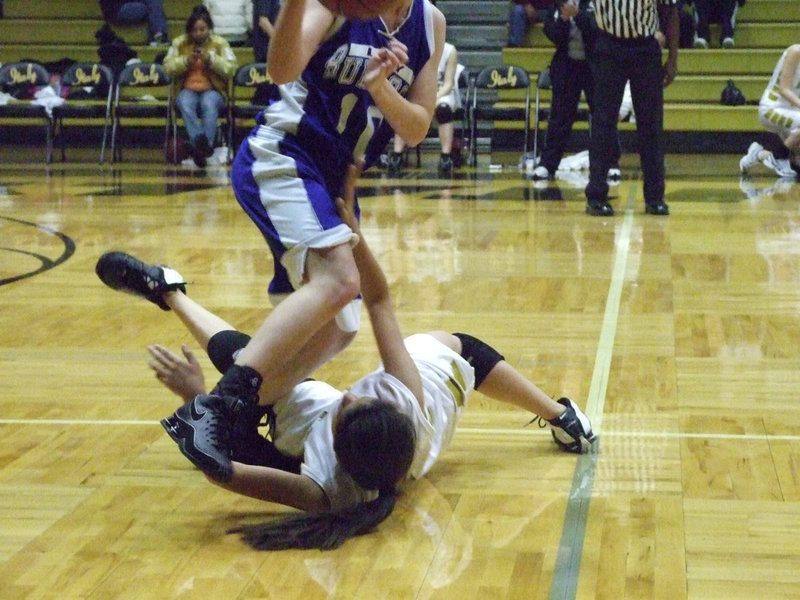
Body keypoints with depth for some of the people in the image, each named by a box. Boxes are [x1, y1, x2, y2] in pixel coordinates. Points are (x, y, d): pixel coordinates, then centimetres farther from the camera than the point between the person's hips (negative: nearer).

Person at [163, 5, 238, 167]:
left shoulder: (220, 43, 6)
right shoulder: (179, 43, 9)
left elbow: (231, 69, -3)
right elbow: (168, 67, 2)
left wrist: (211, 60, -17)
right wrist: (186, 61, -14)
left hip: (213, 90, -1)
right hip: (187, 90, 1)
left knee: (209, 105, -37)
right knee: (185, 105, -36)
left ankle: (202, 146, -42)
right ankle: (201, 144, -49)